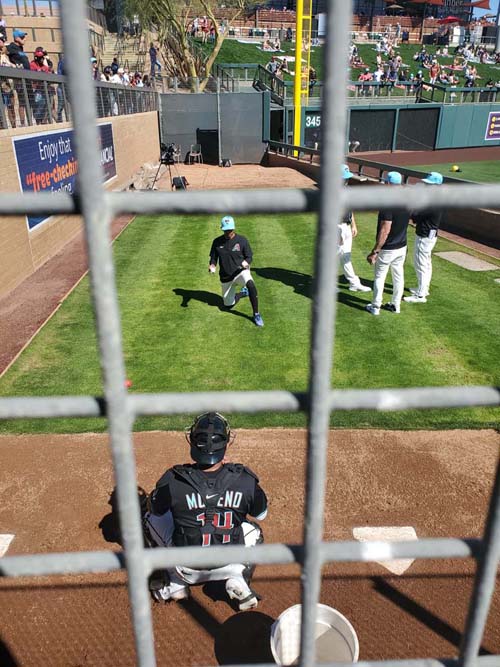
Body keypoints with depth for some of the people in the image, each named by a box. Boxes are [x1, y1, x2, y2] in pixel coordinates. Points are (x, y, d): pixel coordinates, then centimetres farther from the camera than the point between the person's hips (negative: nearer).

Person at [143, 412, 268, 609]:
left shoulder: (173, 480, -22)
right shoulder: (244, 479, -18)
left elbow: (153, 507, 0)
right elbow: (261, 514, 3)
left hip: (187, 570, 0)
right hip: (228, 567, 1)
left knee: (151, 518, 19)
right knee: (253, 530, 30)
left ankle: (175, 583, 17)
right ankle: (238, 580, 6)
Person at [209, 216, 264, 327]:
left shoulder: (242, 240, -9)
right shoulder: (217, 241, -3)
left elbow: (249, 257, -5)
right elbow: (213, 258, 5)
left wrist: (246, 262, -30)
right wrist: (212, 266, -19)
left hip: (241, 271, -3)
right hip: (226, 278, 4)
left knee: (250, 284, -38)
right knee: (228, 304, 11)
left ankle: (256, 314, -26)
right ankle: (243, 292, 41)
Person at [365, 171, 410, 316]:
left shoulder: (388, 205, -24)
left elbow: (385, 231, -26)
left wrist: (374, 252, -23)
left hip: (387, 249, -7)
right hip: (402, 247, 7)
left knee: (379, 277, 7)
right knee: (398, 276, 15)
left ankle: (375, 307, 16)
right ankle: (396, 305, 27)